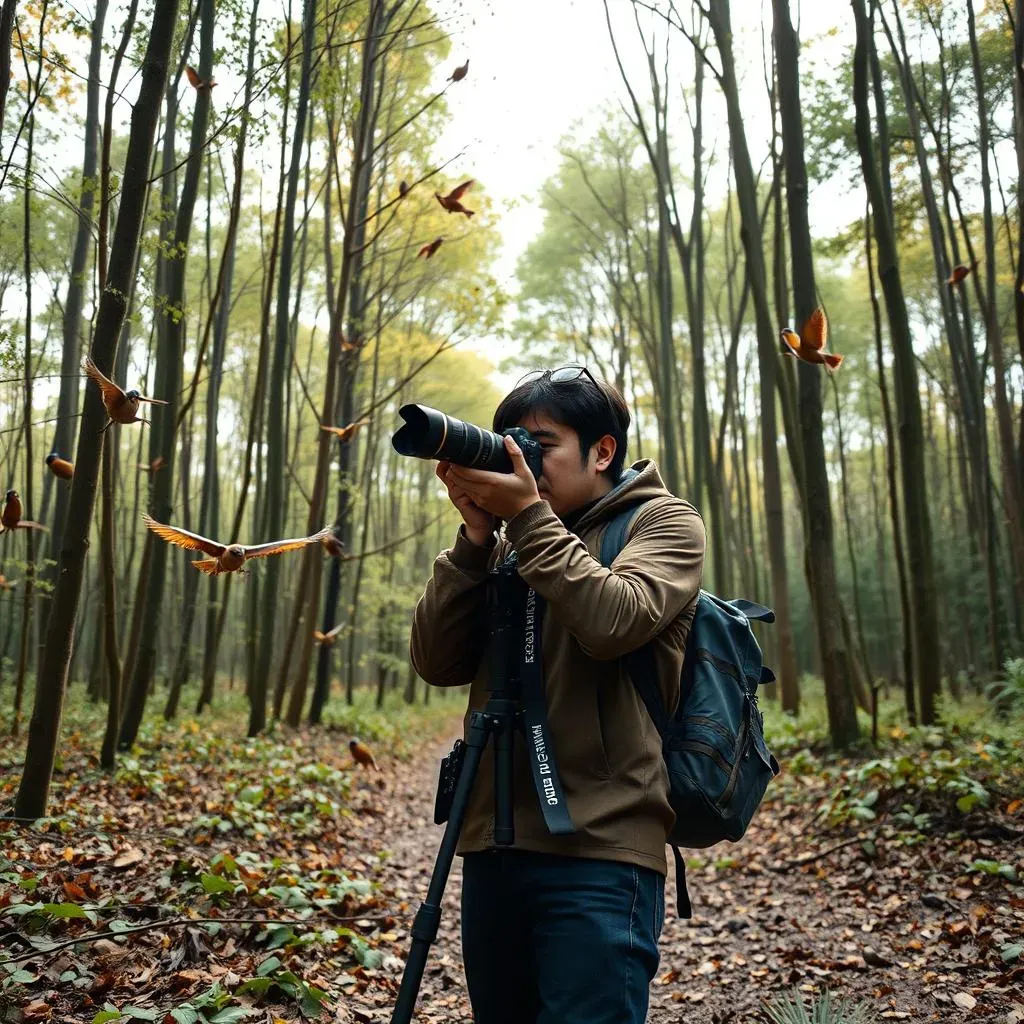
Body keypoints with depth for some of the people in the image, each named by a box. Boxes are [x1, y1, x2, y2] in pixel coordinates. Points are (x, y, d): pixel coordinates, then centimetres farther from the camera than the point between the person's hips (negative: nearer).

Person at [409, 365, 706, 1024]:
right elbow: (438, 663, 4)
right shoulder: (509, 545, 14)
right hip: (491, 845, 6)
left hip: (599, 849, -5)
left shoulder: (663, 522, 2)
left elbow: (612, 623, -18)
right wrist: (476, 534, -5)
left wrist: (528, 515, -13)